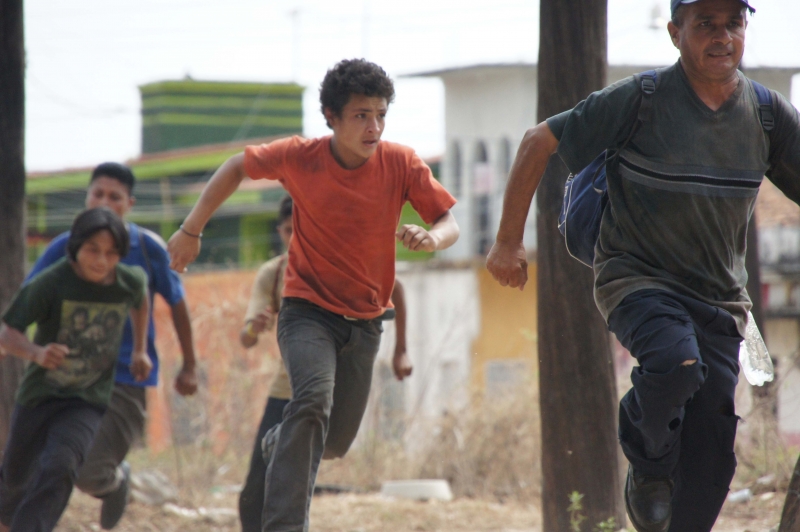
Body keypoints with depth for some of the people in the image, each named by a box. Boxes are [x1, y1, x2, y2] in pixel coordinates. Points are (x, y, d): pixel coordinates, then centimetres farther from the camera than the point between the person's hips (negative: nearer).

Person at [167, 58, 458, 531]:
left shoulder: (401, 164, -12)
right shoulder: (301, 157, -15)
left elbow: (450, 225, -9)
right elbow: (238, 167, 2)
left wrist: (431, 238, -33)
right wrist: (191, 230, 0)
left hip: (365, 320, 3)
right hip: (309, 310, -3)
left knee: (336, 442, 13)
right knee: (313, 399, -31)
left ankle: (282, 441, 49)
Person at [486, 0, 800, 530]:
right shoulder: (640, 99, -11)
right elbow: (540, 142, -4)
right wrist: (509, 241, -3)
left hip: (720, 297, 4)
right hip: (637, 279, -4)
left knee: (711, 458, -4)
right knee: (676, 363, -34)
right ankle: (649, 466, -3)